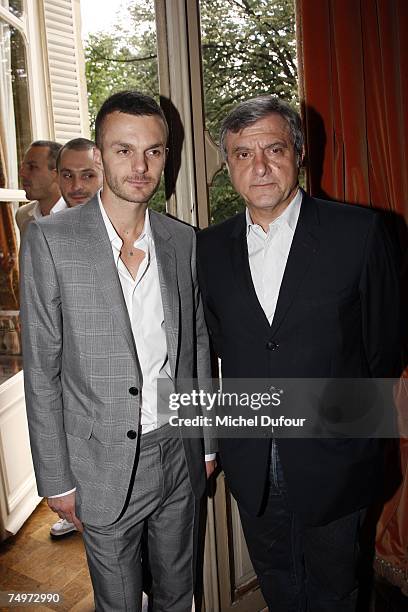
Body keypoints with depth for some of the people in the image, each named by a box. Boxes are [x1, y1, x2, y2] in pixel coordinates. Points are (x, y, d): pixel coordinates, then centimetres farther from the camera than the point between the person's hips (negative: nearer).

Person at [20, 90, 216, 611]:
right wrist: (57, 480, -7)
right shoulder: (51, 240, -13)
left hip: (180, 453, 4)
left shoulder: (183, 240, -1)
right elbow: (41, 371, -10)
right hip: (105, 467, -3)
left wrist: (208, 442, 9)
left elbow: (198, 344, 7)